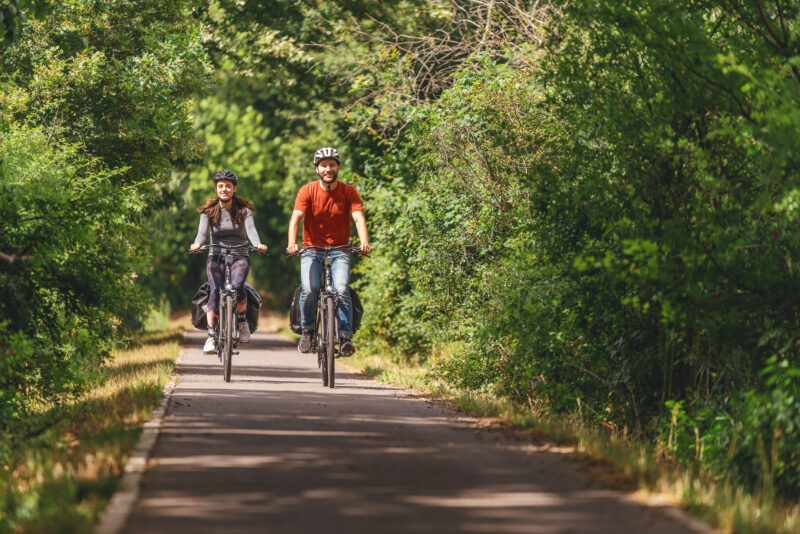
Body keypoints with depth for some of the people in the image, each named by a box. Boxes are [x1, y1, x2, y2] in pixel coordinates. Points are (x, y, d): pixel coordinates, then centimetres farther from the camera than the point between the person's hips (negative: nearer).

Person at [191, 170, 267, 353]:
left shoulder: (244, 209, 2)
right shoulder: (209, 210, 4)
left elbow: (251, 230, -13)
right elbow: (202, 232, -9)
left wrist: (258, 245, -36)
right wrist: (197, 244, -33)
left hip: (239, 257, -1)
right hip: (216, 256, 1)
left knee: (237, 285, -29)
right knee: (215, 291, -23)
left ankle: (242, 321, -2)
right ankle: (211, 336, -24)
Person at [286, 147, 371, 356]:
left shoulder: (349, 192, -4)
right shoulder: (307, 191, -6)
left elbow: (359, 218, -17)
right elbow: (296, 218, -17)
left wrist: (364, 243, -36)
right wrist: (292, 243, -36)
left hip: (339, 250, 0)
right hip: (312, 250, 0)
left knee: (341, 290, -22)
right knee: (309, 290, -20)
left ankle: (346, 337, -15)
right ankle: (307, 331, 2)